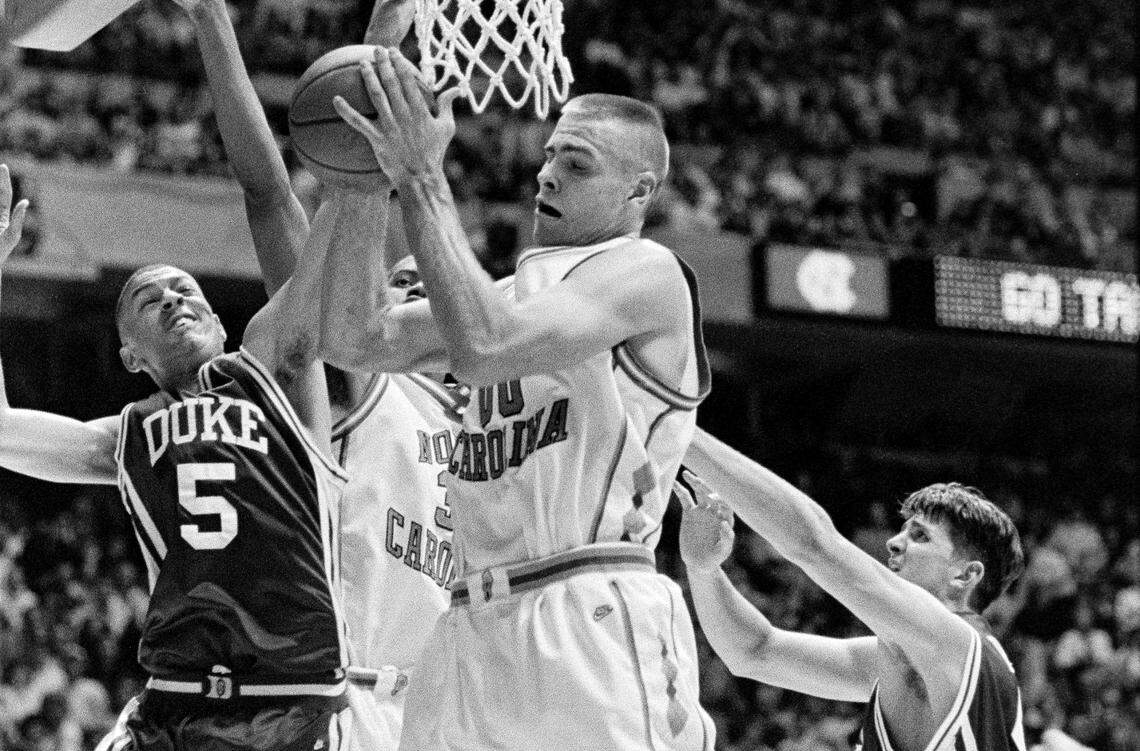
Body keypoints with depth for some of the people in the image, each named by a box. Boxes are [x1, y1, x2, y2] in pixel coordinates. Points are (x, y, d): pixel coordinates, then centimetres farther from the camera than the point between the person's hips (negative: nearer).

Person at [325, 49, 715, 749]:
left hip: (590, 618, -7)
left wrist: (424, 178, -13)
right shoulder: (513, 292, 23)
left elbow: (481, 349, -17)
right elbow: (350, 341, 14)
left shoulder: (646, 272, -2)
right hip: (474, 626, 7)